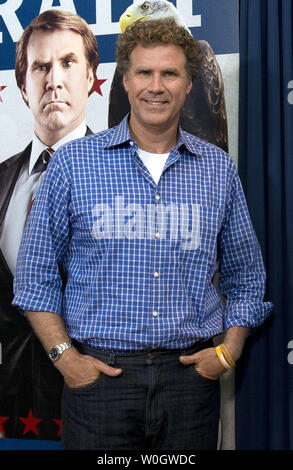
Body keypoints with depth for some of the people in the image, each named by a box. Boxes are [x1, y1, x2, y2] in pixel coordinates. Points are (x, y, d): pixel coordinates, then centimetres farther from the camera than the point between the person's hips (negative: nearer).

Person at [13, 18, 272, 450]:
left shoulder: (218, 170, 5)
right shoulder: (73, 163, -1)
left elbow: (245, 279, 13)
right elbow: (36, 274, 2)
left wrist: (228, 352, 1)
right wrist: (64, 356, -6)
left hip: (191, 375, 2)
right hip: (98, 375, -2)